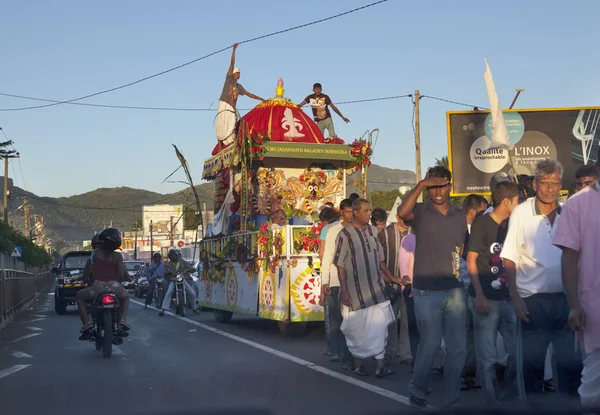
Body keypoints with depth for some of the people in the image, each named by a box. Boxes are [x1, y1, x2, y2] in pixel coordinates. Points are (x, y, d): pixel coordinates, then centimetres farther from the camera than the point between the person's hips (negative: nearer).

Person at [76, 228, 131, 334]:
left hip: (97, 287, -1)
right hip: (114, 287, 1)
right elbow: (121, 275, -5)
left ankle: (87, 321, 7)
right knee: (125, 296, 35)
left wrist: (86, 279, 25)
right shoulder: (117, 256, 0)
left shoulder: (96, 253, 2)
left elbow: (88, 270, 3)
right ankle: (122, 319, 13)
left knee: (80, 296, 28)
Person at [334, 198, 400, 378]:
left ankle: (380, 365, 3)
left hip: (376, 288, 4)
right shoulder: (345, 234, -8)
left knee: (380, 325, -1)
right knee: (357, 328, 6)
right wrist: (344, 291, -12)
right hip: (355, 290, -4)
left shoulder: (373, 231, 7)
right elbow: (340, 265, -8)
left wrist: (391, 277, 10)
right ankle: (358, 364, 21)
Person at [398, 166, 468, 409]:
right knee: (430, 344, 3)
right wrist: (421, 184, -25)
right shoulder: (421, 212, -3)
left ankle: (450, 399, 20)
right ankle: (417, 390, 25)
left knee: (458, 347, 6)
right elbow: (402, 213, -26)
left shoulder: (459, 215, 10)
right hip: (427, 291, -4)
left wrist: (458, 271, 12)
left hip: (455, 289, 4)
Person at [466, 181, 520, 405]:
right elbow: (471, 261, -8)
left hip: (509, 298, 6)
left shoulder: (511, 225, 12)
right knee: (487, 357, 0)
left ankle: (510, 395, 23)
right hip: (486, 299, -6)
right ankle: (492, 400, 11)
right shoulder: (482, 223, -6)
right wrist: (479, 296, -14)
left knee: (518, 350, 8)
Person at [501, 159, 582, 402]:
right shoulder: (521, 213, -4)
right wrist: (515, 297, -9)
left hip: (565, 298, 3)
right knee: (530, 363, 5)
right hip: (533, 300, -3)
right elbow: (509, 260, -3)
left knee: (572, 362, 8)